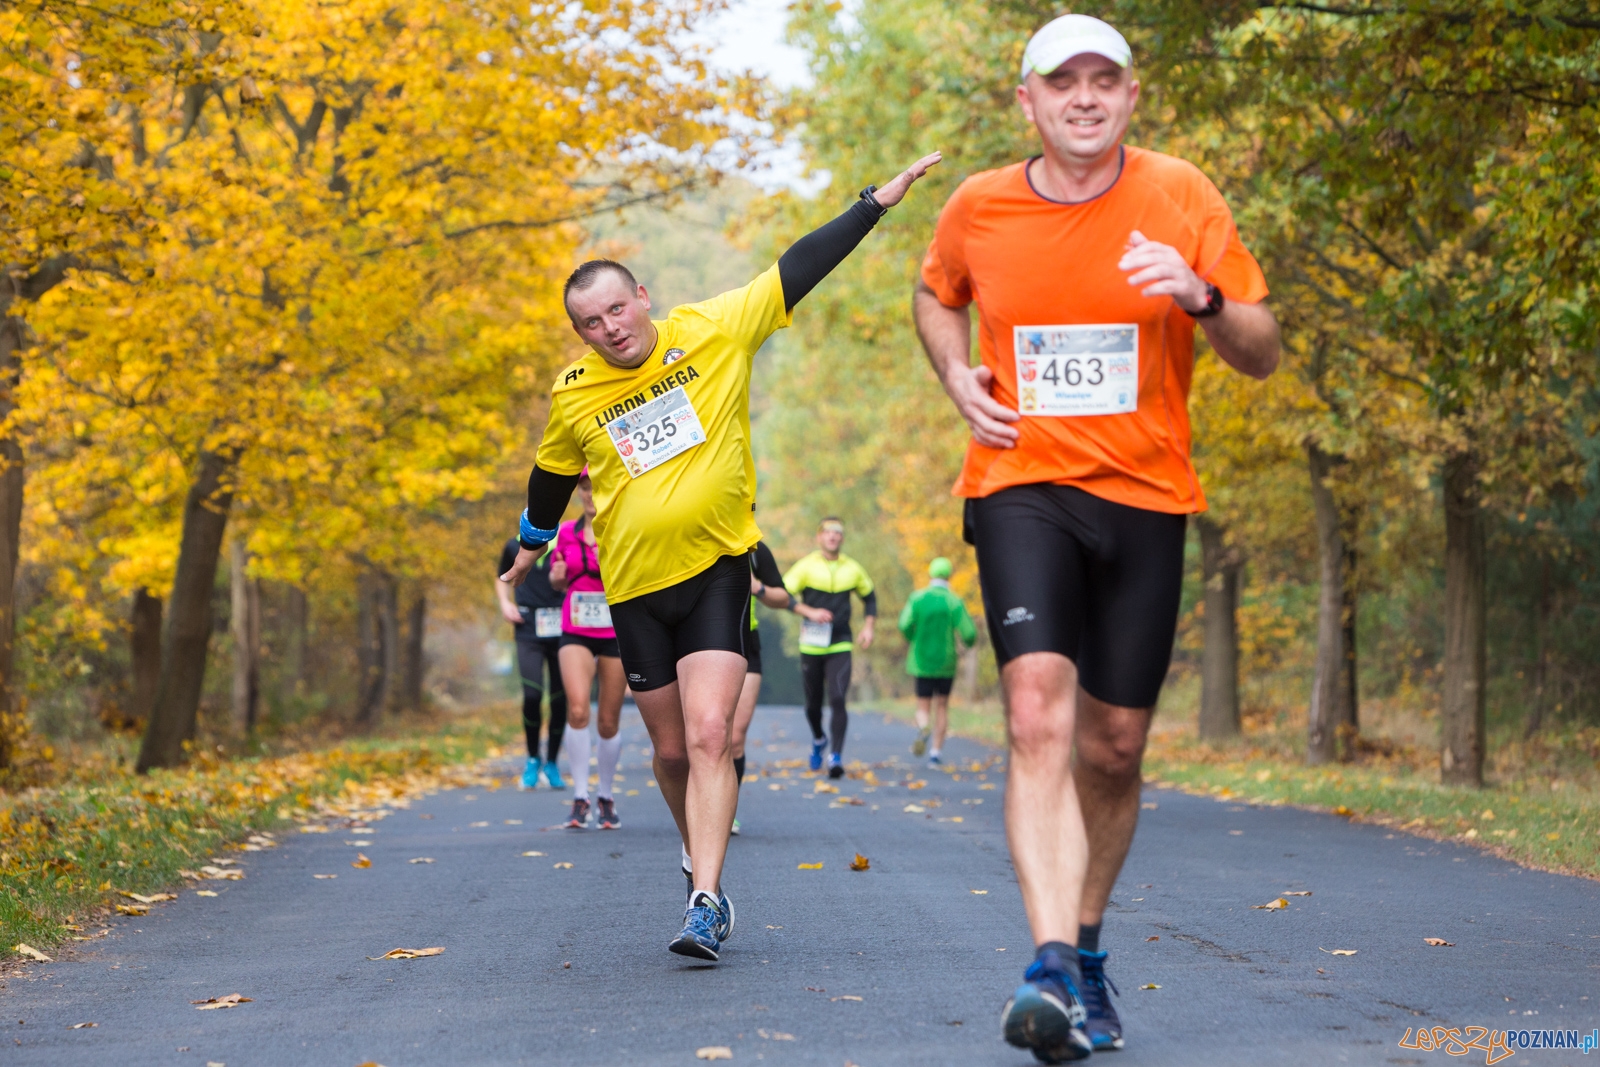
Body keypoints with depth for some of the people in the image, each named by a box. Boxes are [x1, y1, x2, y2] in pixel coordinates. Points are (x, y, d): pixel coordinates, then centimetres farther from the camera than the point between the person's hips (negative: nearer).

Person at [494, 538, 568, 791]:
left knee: (560, 698, 2)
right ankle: (532, 759, 8)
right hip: (529, 630, 0)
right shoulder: (514, 547, 7)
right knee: (532, 695, -14)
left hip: (561, 628, 0)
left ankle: (551, 763, 20)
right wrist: (505, 603, 4)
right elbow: (503, 579, 23)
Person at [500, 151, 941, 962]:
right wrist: (531, 545, 31)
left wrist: (877, 201, -5)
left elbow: (800, 269, -3)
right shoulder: (574, 397, -1)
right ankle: (701, 854, 37)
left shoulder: (714, 332, -5)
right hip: (635, 586, 2)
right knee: (672, 750, 11)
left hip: (717, 569, -2)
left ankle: (706, 902, -18)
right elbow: (552, 475, 18)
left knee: (709, 737, -16)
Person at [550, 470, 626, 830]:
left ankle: (606, 797, 26)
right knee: (577, 710, -20)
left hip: (616, 634, -1)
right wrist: (557, 577, -5)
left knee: (609, 722, 5)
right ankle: (580, 798, -12)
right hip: (576, 634, 1)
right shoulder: (566, 533, 6)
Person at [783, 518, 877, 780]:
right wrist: (810, 612, -22)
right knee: (813, 703, 10)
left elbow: (869, 597, 21)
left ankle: (836, 757, -14)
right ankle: (818, 740, 40)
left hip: (840, 647, 0)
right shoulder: (806, 566, -3)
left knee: (838, 700, -15)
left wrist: (868, 627, 7)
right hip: (811, 647, 0)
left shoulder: (853, 570, 6)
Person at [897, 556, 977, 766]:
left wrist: (910, 640, 6)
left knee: (923, 707, 11)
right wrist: (968, 641, 12)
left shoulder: (917, 598, -4)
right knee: (942, 706, 15)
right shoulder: (955, 602, -8)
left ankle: (922, 731, -23)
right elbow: (969, 633, -13)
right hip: (946, 662, 0)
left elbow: (905, 625, -15)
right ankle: (936, 753, 10)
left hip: (921, 662, 1)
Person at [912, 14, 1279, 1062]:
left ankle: (1086, 945, 29)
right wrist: (957, 373, 2)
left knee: (1114, 744, 8)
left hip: (1144, 494, 1)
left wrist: (1202, 297, -22)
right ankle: (1052, 967, -28)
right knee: (1040, 715, -22)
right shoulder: (977, 209, 1)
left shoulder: (1180, 197, -2)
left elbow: (1263, 354, -1)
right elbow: (936, 295, 23)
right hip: (1022, 485, -1)